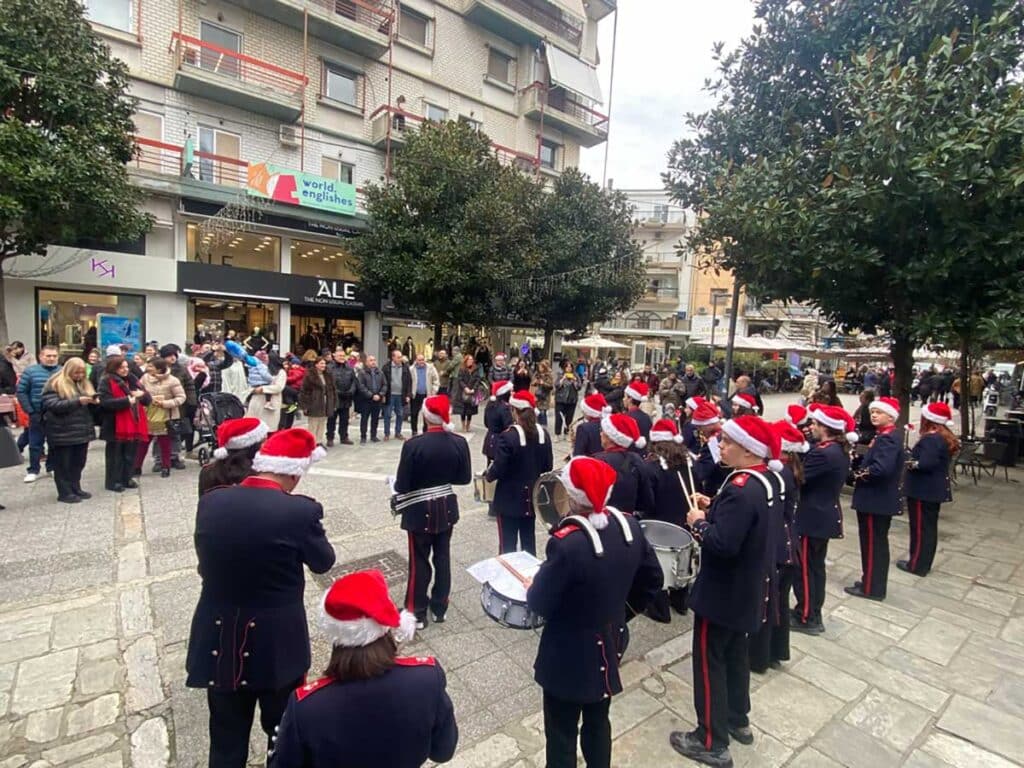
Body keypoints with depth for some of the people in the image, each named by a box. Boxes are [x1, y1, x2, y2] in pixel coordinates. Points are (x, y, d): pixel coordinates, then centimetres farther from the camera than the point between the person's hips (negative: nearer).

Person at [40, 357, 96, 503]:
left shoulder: (84, 383, 13)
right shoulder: (55, 384, -7)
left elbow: (90, 407, 17)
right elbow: (53, 405, -18)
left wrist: (93, 401, -6)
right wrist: (78, 401, -25)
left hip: (82, 429, 6)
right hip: (62, 432, -6)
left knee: (78, 462, 12)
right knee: (63, 464, 3)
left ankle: (76, 488, 22)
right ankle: (64, 492, 10)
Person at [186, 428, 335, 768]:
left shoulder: (210, 501, -10)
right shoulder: (300, 511, -24)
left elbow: (205, 564, 3)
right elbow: (324, 561, -7)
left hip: (220, 640, 4)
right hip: (278, 644, -3)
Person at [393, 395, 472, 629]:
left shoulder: (413, 445, -22)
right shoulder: (459, 443, -11)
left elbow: (402, 485, -18)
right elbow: (465, 478, -2)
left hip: (421, 511, -3)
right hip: (446, 508, 4)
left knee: (419, 561, 12)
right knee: (442, 558, 18)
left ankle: (417, 612, 25)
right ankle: (439, 608, 31)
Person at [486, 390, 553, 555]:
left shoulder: (507, 437, -20)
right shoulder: (543, 434, -2)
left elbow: (498, 470, -19)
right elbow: (548, 466, 5)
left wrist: (488, 473, 2)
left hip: (510, 499, -5)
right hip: (533, 497, 6)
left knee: (508, 543, 6)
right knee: (529, 540, 18)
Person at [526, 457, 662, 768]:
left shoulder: (565, 542, -32)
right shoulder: (629, 525, -12)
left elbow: (539, 603, -21)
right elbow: (652, 579, 3)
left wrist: (533, 588, 0)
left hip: (570, 656, -6)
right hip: (610, 646, 6)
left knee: (561, 732, 17)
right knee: (598, 722, 27)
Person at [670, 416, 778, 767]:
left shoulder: (741, 489, -29)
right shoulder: (762, 482, 1)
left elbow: (723, 543, -34)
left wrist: (699, 523, -18)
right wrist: (713, 510, 3)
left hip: (722, 592, -9)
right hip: (745, 589, 9)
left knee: (709, 662, 7)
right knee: (735, 655, 25)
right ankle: (738, 720, 43)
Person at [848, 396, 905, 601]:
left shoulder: (887, 438, -20)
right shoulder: (887, 436, 13)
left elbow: (881, 468, -32)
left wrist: (859, 474, -17)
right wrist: (862, 472, 0)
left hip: (876, 500, -10)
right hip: (881, 498, 10)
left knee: (873, 544, 1)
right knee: (877, 543, 18)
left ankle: (871, 588, 12)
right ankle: (873, 583, 30)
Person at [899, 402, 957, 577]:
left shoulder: (930, 439, -22)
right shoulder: (946, 438, 10)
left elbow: (925, 463, -33)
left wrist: (910, 463, -15)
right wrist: (913, 457, 5)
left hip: (923, 491, -10)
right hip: (935, 490, 10)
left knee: (920, 528, 0)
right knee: (929, 527, 16)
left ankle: (917, 565, 10)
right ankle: (924, 563, 27)